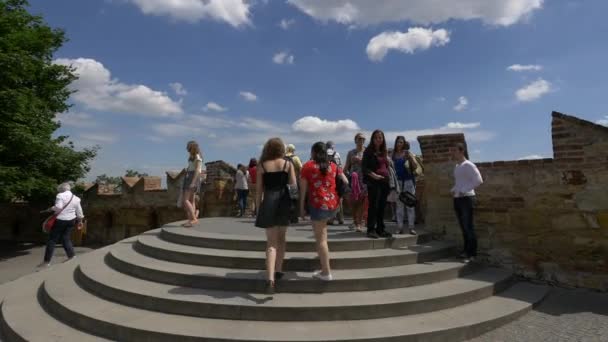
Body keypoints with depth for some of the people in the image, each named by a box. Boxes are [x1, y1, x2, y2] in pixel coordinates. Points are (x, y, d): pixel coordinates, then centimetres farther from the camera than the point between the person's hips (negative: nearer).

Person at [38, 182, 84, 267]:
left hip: (61, 220, -6)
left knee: (52, 240, 3)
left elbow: (58, 208, -22)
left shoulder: (60, 195, -10)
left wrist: (51, 209, -3)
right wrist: (80, 221, 21)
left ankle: (47, 262, 7)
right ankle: (72, 256, 13)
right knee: (66, 238, 16)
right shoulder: (76, 198, 7)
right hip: (71, 220, 6)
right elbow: (79, 212, 10)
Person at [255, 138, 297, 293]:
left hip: (269, 202, -1)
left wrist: (258, 208, 9)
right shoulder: (288, 164, 2)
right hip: (284, 201, 1)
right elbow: (293, 187, 0)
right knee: (281, 238, 19)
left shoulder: (262, 166, 2)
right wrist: (296, 206, 13)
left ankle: (270, 278, -11)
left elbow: (259, 190, 3)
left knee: (271, 241, 2)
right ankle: (278, 270, 25)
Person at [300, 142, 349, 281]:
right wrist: (339, 197, 21)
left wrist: (301, 205, 5)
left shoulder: (308, 166, -1)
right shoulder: (333, 165, 11)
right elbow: (346, 182, 10)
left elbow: (303, 188, -2)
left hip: (318, 204, -6)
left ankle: (326, 272, 4)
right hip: (333, 204, 6)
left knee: (321, 239, 0)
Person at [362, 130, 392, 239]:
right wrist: (373, 175, -19)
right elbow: (364, 167, -7)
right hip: (373, 181, -6)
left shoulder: (385, 151, 17)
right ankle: (371, 230, -1)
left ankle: (381, 229, 16)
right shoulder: (368, 151, -1)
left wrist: (389, 177, 12)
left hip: (385, 181, 6)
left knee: (382, 206, 8)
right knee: (373, 205, -6)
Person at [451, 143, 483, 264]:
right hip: (457, 199, 8)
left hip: (466, 198, -8)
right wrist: (453, 189, 8)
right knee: (463, 227, 11)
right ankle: (466, 251, 20)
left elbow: (479, 180, -16)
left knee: (468, 227, -5)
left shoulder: (468, 165, -9)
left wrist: (464, 190, -19)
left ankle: (472, 254, 1)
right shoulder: (456, 166, 16)